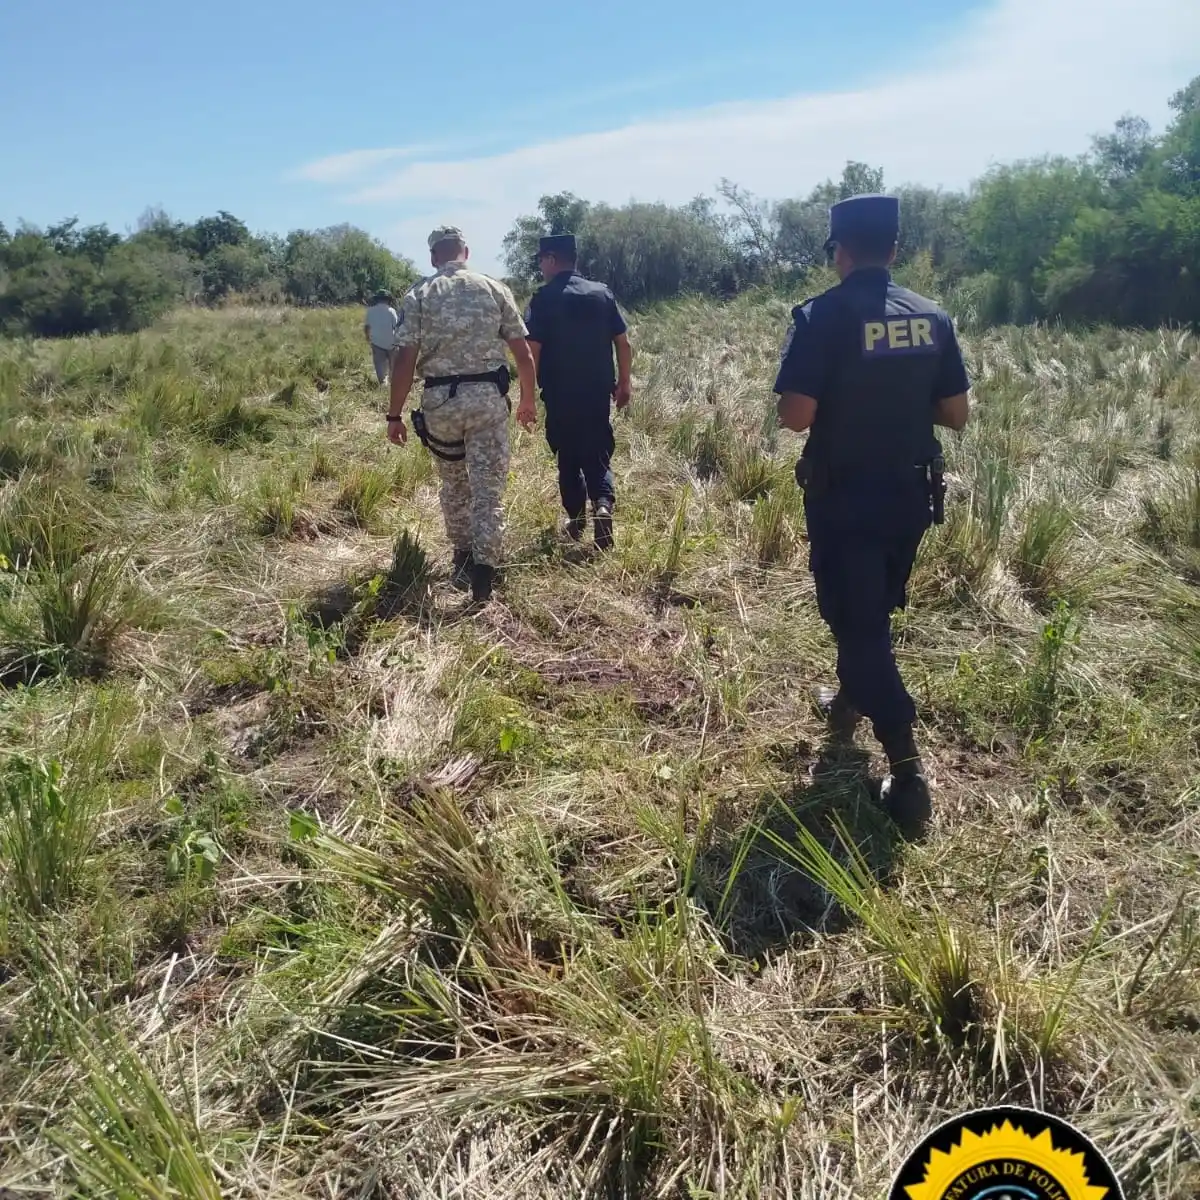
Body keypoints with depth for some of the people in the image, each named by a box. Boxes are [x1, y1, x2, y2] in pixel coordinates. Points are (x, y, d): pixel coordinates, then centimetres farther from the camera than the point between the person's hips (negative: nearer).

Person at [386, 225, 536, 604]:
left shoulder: (418, 296, 1)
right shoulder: (494, 288, 3)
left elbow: (405, 361, -5)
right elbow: (523, 353, 3)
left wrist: (394, 415, 1)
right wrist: (528, 400, 15)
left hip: (441, 400, 1)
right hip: (488, 397, -1)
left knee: (454, 483, 19)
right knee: (488, 487, 2)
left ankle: (462, 559, 30)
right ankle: (483, 570, -6)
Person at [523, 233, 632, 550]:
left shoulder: (543, 298, -8)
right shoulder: (602, 293, 2)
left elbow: (532, 350, -13)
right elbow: (623, 342, 3)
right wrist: (624, 383, 14)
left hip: (560, 395, -2)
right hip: (598, 392, 2)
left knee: (569, 458, 12)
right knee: (598, 454, 11)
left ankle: (576, 521, 18)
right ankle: (603, 504, -15)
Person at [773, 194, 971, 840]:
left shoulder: (822, 316, -15)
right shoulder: (932, 317, 1)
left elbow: (795, 416, -21)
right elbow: (956, 413, 4)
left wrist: (836, 401, 2)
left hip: (843, 497, -6)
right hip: (909, 493, 6)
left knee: (857, 622, -1)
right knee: (873, 611, 24)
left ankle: (907, 769, -5)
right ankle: (850, 699, 45)